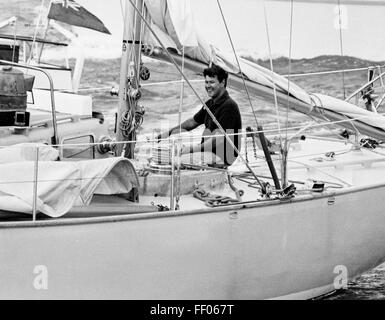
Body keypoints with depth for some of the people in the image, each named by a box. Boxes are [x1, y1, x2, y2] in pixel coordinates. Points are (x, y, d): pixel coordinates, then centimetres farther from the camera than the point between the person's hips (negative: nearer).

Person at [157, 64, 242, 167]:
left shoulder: (229, 106, -17)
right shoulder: (210, 104, 13)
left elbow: (218, 140, -24)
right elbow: (192, 122, 26)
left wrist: (191, 149, -25)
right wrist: (169, 133, 14)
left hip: (223, 156, -10)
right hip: (208, 150, 10)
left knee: (180, 160, -25)